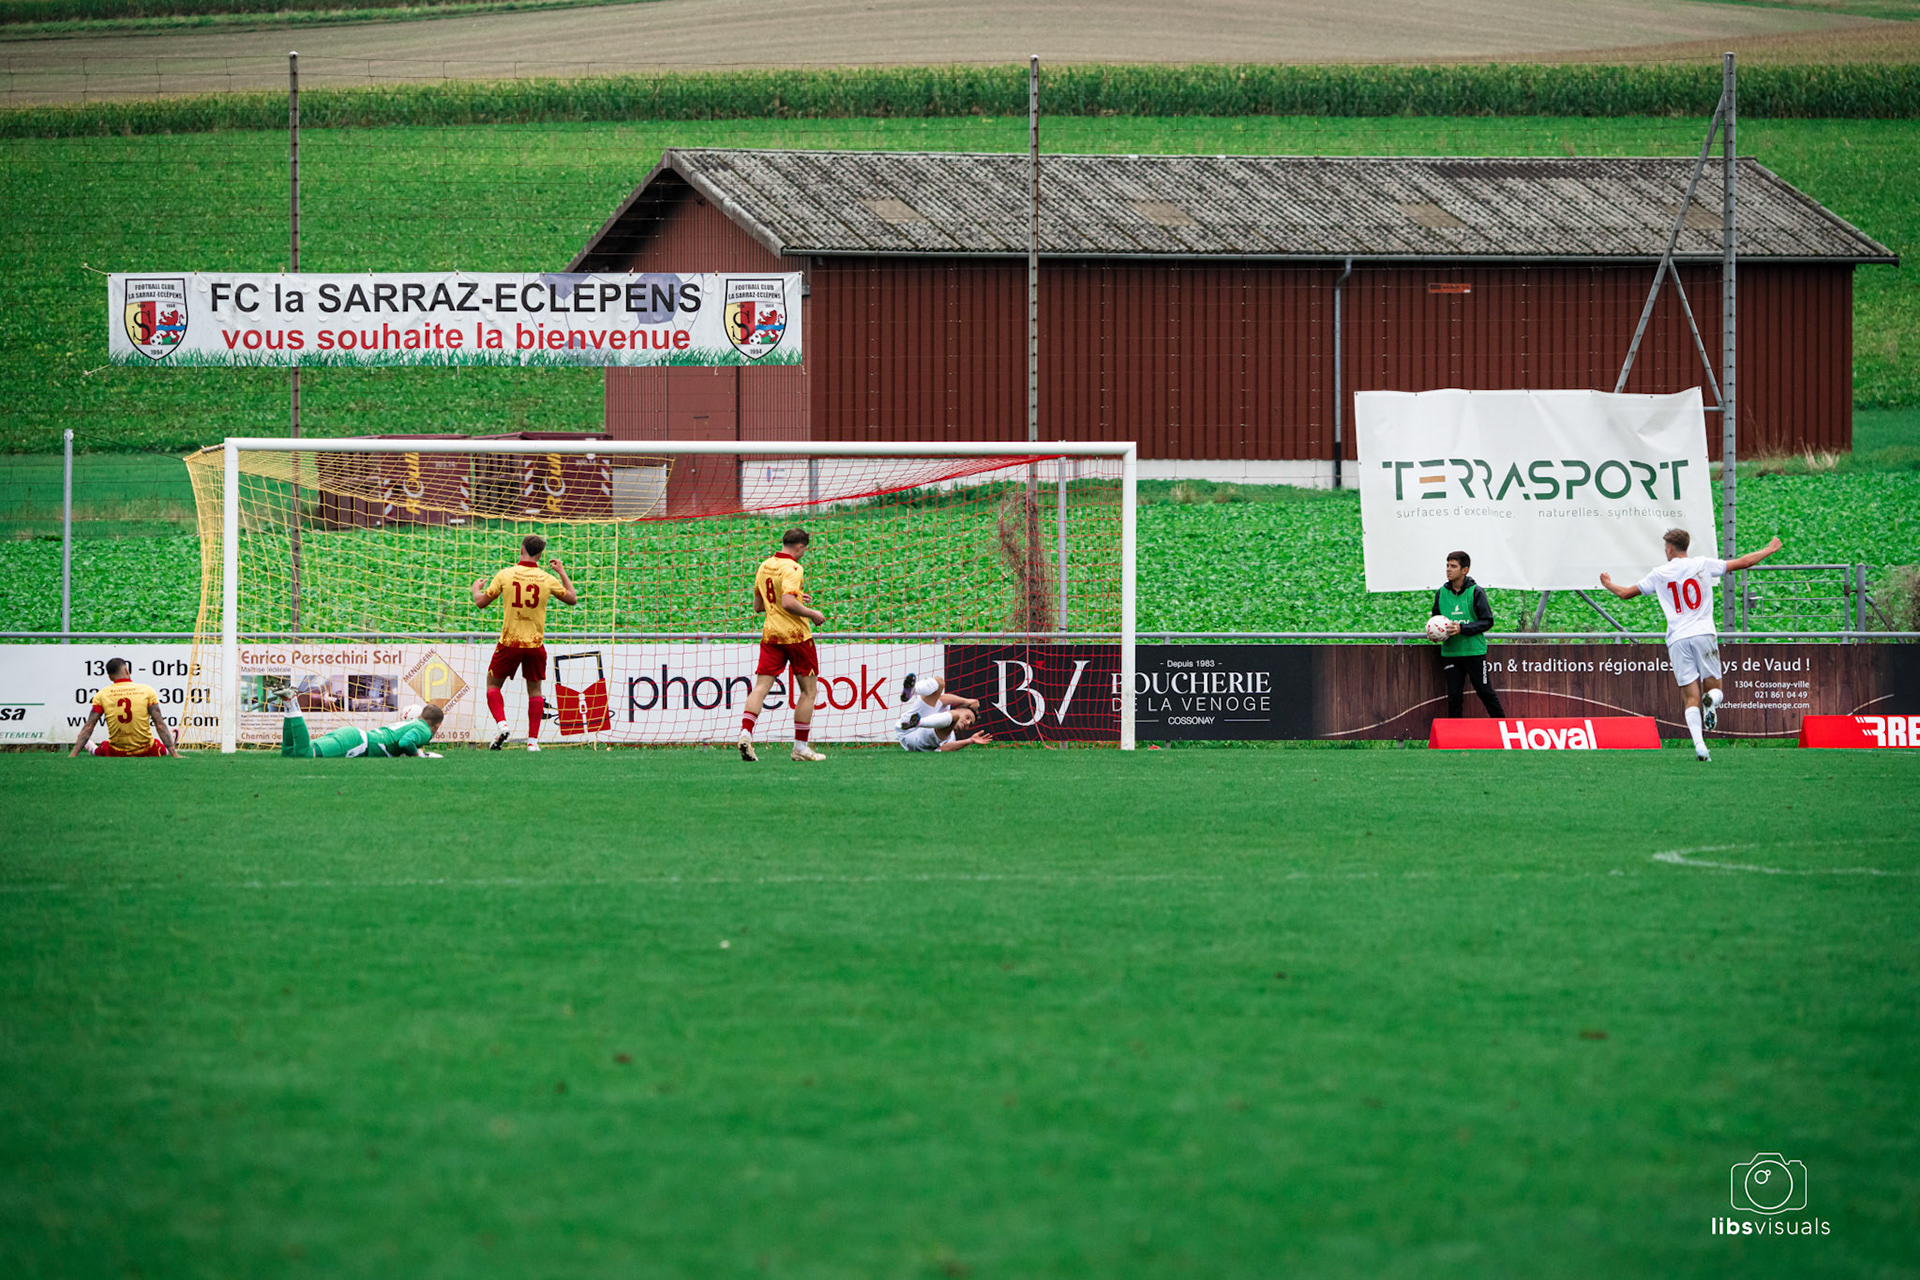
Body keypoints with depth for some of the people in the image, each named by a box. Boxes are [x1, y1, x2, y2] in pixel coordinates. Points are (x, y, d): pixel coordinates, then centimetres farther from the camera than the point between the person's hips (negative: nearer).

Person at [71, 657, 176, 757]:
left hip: (116, 754, 0)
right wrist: (174, 754, -8)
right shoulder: (147, 690, -10)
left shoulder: (101, 695, -7)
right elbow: (160, 725, -10)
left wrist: (73, 755, -7)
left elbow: (88, 728, -8)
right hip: (146, 751, 0)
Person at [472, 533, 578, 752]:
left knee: (493, 683, 15)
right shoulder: (547, 580, -2)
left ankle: (501, 724, -7)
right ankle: (533, 740, 7)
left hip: (510, 643, -1)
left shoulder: (505, 575, -5)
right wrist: (562, 573, 25)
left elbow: (481, 603, 1)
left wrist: (476, 589, 24)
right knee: (534, 689, 13)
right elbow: (572, 599, 13)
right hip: (535, 644, 1)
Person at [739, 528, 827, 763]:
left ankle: (745, 733, -20)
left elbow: (758, 606, 18)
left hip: (771, 635, 6)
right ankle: (801, 746, 6)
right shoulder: (792, 569, -14)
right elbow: (788, 603, -26)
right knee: (808, 690, 6)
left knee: (761, 687, 0)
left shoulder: (764, 566, 10)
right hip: (796, 636, -6)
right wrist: (812, 613, -11)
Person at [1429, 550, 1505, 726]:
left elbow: (1487, 622, -7)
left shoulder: (1475, 592, -6)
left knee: (1484, 691, 1)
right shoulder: (1441, 593, 6)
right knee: (1454, 696, 3)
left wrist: (1462, 629, -18)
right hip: (1450, 652, 3)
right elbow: (1435, 618, 20)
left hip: (1474, 650, -3)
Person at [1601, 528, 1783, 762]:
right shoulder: (1703, 564, 7)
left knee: (1691, 697, 0)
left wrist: (1608, 584, 35)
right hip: (1704, 633, 0)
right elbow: (1743, 562, 11)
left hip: (1677, 640, 0)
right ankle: (1712, 702, -28)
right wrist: (1770, 550, 27)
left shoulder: (1660, 574, 7)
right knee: (1714, 688, 10)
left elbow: (1625, 593, 14)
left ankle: (1699, 744, -18)